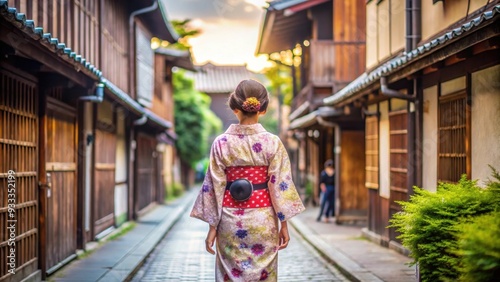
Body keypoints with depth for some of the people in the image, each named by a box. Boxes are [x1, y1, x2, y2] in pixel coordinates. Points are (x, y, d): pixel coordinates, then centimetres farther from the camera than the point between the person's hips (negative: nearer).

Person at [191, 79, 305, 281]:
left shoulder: (222, 143, -4)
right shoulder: (273, 143, -6)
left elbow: (214, 187, -3)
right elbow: (280, 185, -5)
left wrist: (212, 226, 3)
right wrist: (283, 224, 3)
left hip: (231, 221, 0)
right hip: (263, 221, 0)